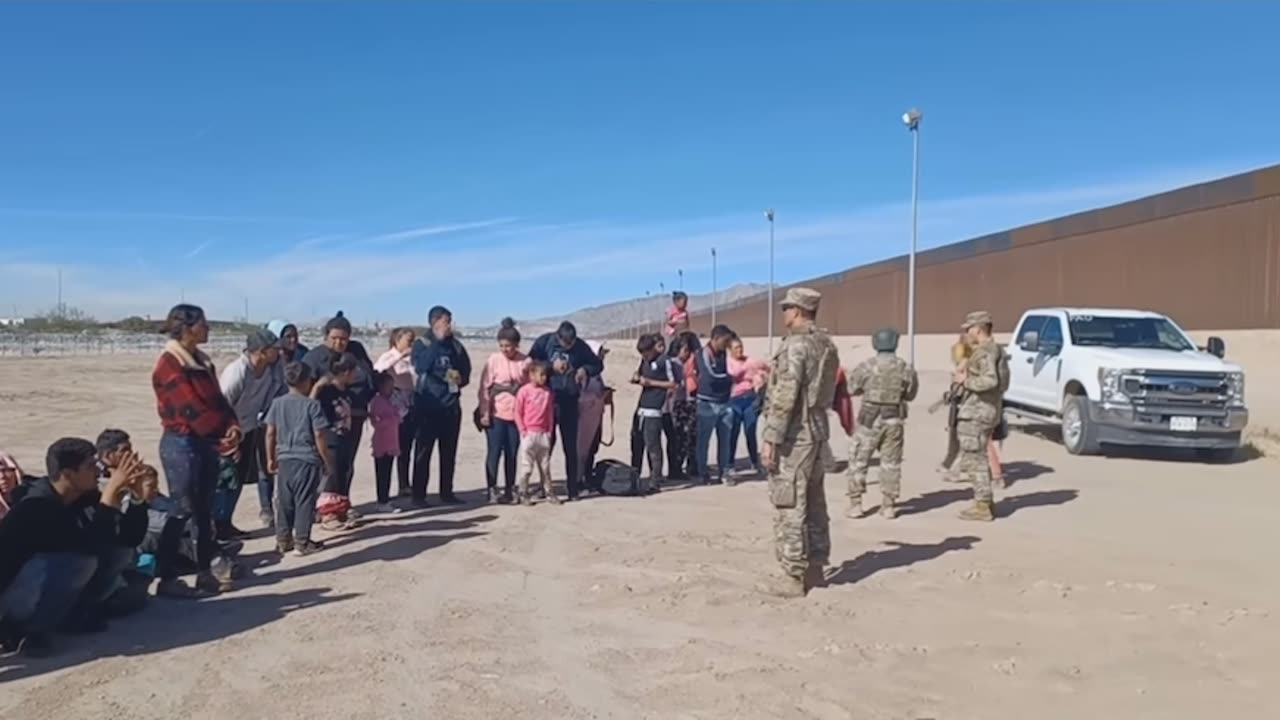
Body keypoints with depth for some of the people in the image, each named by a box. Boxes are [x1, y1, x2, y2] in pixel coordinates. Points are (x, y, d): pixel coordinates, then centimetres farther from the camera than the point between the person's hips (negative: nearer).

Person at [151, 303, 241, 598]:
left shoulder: (202, 361, 13)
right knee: (182, 510, -5)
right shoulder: (170, 364, -13)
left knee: (204, 511, 11)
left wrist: (232, 426, -9)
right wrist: (222, 432, -16)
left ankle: (205, 573, 18)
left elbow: (218, 399, 9)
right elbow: (190, 407, -19)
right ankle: (166, 578, 3)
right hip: (182, 443, -8)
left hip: (207, 442, 8)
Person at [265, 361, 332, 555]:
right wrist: (328, 462, -3)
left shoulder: (278, 403, 4)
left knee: (284, 502, 13)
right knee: (304, 502, 3)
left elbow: (270, 433, 6)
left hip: (285, 459, 5)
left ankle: (283, 541, 20)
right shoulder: (312, 405, -9)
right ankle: (302, 542, 7)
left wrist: (271, 458, 17)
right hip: (307, 460, -5)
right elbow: (319, 436, -11)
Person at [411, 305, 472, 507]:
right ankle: (419, 494, 4)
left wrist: (461, 378, -8)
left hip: (451, 404, 4)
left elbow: (466, 368, 15)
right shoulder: (422, 343, -2)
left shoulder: (455, 345, 9)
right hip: (428, 404, -4)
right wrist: (437, 341, -18)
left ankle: (447, 492, 18)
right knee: (423, 451, -1)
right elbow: (421, 366, -21)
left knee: (449, 452, 9)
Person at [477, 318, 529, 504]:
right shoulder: (493, 360, -4)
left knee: (512, 453, 8)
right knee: (495, 452, -2)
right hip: (496, 413, -2)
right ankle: (492, 490, 5)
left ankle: (509, 490, 19)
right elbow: (485, 388, -3)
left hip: (517, 414, 2)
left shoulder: (526, 362, -1)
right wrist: (485, 412, -7)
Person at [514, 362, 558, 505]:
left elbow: (550, 413, 10)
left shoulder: (548, 392, 5)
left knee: (545, 466, 11)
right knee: (526, 467, 1)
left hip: (544, 434, 4)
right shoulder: (524, 391, -7)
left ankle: (549, 493, 18)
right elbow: (518, 413, -4)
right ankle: (523, 495, 9)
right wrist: (523, 430, -7)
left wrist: (550, 430, 4)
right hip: (529, 434, -4)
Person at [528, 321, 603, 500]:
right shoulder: (544, 342, -5)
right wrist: (551, 366, -16)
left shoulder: (581, 346, -1)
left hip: (570, 400, 1)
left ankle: (573, 488, 13)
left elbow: (598, 364, 9)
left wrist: (585, 370, -10)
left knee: (570, 446, 5)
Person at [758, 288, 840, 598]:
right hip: (817, 430, 9)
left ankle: (793, 576, 1)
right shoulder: (826, 345, 11)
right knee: (813, 503, 14)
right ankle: (814, 569, 22)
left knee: (789, 506, -3)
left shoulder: (795, 345, -16)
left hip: (793, 434, -9)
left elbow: (785, 397, -21)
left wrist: (770, 439, -18)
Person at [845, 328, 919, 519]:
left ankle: (855, 505, 7)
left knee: (858, 461, 8)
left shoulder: (866, 366, -10)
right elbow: (910, 394, 7)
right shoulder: (906, 368, -3)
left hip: (870, 419, -2)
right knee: (891, 463, 12)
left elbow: (853, 389, 2)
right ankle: (888, 505, 15)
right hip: (894, 420, 2)